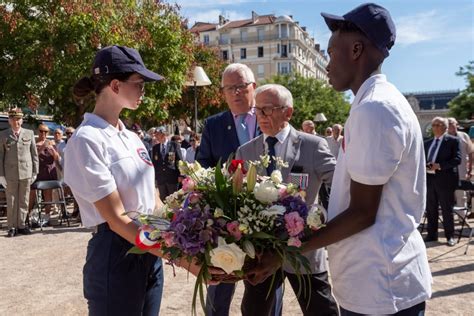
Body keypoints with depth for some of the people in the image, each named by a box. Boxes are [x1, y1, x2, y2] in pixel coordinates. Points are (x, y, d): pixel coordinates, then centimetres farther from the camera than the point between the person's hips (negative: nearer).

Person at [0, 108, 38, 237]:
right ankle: (12, 227, 13)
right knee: (11, 201, 4)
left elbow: (34, 154, 7)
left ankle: (21, 225, 16)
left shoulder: (29, 134, 6)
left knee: (23, 201, 6)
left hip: (26, 173, 1)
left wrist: (35, 172, 4)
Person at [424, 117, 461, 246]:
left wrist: (440, 166, -19)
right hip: (429, 179, 5)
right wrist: (425, 166, -5)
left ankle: (450, 236, 13)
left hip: (445, 179, -5)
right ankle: (432, 235, 19)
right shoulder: (427, 143, 15)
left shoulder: (453, 141, -2)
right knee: (430, 209, 9)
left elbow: (457, 159, -11)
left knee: (447, 209, 1)